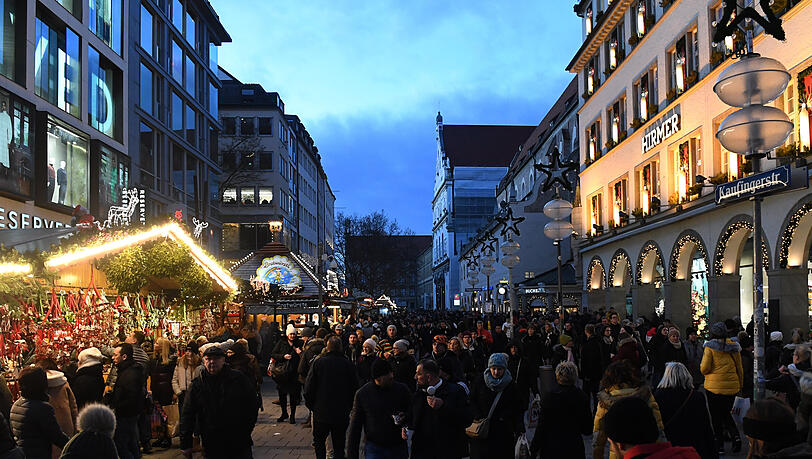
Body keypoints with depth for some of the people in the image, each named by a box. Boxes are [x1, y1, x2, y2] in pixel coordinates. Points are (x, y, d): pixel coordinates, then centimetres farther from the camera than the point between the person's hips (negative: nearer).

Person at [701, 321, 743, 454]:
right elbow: (739, 368, 9)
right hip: (732, 386, 4)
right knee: (726, 413, 19)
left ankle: (720, 444, 8)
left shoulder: (710, 347, -9)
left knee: (716, 416, 7)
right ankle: (736, 436, -2)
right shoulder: (733, 346, 4)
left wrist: (702, 368, 10)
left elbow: (704, 368, -13)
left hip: (714, 387, -4)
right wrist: (740, 385, 18)